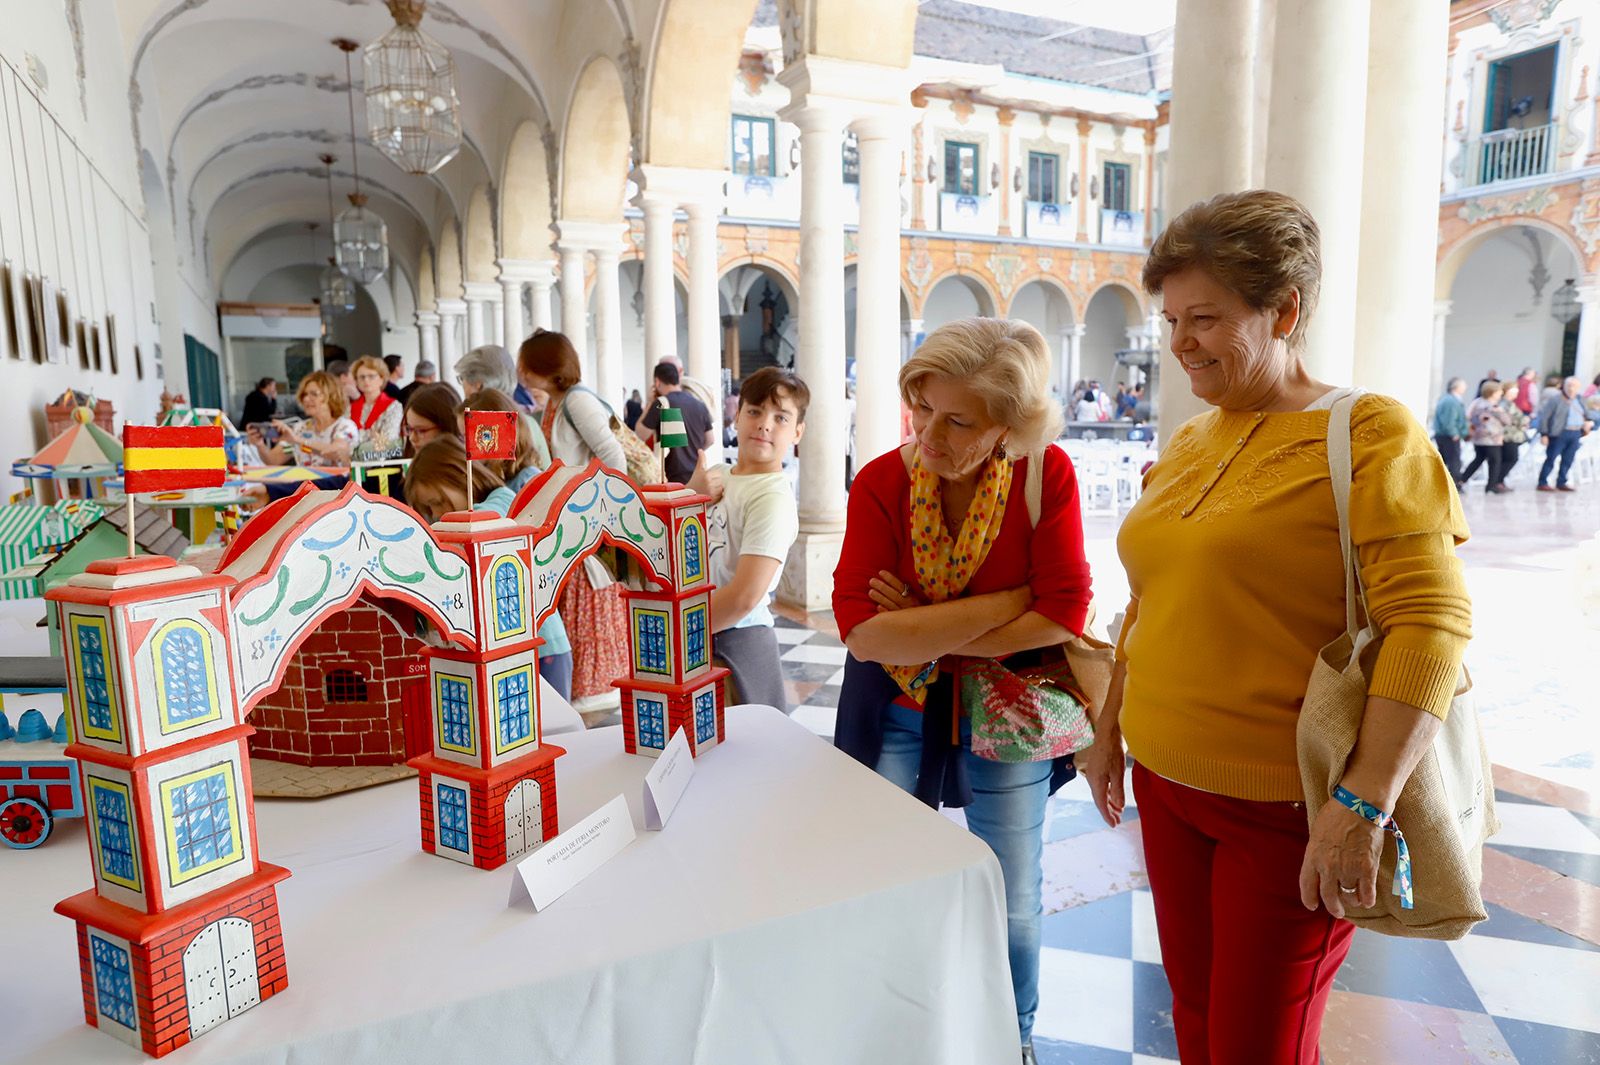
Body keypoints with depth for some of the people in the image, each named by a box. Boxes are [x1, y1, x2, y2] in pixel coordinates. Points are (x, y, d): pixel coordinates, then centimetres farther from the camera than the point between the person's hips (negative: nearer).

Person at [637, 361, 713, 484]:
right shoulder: (700, 404, 7)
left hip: (674, 478, -5)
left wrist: (650, 402, 5)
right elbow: (709, 440, 15)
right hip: (697, 476, 5)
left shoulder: (661, 404, -9)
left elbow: (640, 436, -2)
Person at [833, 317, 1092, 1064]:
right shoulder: (880, 483, -16)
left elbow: (1063, 614, -20)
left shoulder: (1047, 475, -16)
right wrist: (1009, 599, -23)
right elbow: (863, 630, -25)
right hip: (896, 711, 0)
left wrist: (925, 632, -21)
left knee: (1012, 907, 14)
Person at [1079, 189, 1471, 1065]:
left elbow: (1432, 622, -19)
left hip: (1288, 808, -6)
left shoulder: (1369, 433, -11)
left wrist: (1365, 802, -25)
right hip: (1167, 786, 6)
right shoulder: (1186, 445, 9)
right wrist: (1110, 728, 16)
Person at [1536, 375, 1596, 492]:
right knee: (1551, 459, -4)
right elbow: (1544, 417, -8)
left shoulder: (1579, 400, 15)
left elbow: (1586, 415, 28)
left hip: (1575, 434, 6)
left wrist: (1589, 422, 5)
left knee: (1568, 460, 8)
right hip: (1559, 433, -6)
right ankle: (1542, 483, 0)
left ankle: (1561, 483, 17)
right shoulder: (1555, 399, -6)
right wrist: (1544, 434, -13)